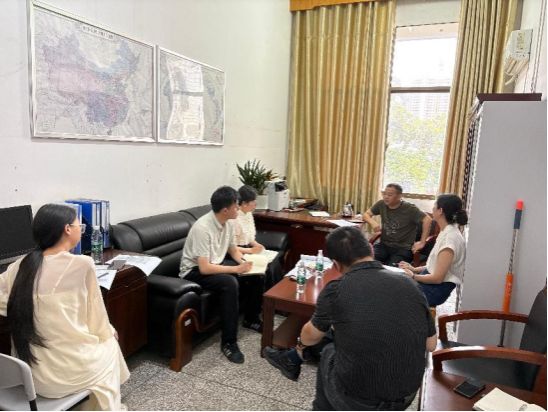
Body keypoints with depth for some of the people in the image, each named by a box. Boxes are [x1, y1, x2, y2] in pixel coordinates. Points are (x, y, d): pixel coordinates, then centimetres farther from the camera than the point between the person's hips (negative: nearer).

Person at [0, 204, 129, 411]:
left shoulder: (21, 266, -2)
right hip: (65, 372, -5)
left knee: (95, 340, 31)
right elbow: (95, 316, -8)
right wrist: (108, 332, 12)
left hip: (28, 372, 5)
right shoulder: (82, 264, -17)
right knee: (110, 343, 26)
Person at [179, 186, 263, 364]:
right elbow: (204, 268, -32)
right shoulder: (203, 228, -30)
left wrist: (245, 263, -11)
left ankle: (250, 319, 19)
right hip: (195, 271, -8)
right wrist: (237, 269, -29)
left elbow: (233, 250, 10)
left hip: (216, 264, 8)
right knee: (230, 283, -34)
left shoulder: (228, 223, -5)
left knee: (255, 275, -1)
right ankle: (228, 342, -22)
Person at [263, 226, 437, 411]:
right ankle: (294, 358, 42)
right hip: (406, 396, 4)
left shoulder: (336, 290, -16)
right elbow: (431, 345, 6)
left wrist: (300, 345, 26)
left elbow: (311, 337, 4)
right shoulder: (409, 284, -7)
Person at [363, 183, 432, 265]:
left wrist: (422, 242, -12)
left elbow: (427, 220, -12)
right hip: (384, 245, 4)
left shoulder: (409, 208, -9)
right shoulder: (381, 204, 5)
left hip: (403, 249, -4)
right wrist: (373, 222, -10)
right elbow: (366, 215, 13)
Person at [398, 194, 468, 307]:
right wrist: (415, 269, 8)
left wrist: (413, 276, -9)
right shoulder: (447, 232, 9)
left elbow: (438, 278, -20)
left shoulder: (450, 237, -22)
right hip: (431, 281, 9)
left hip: (437, 288, -9)